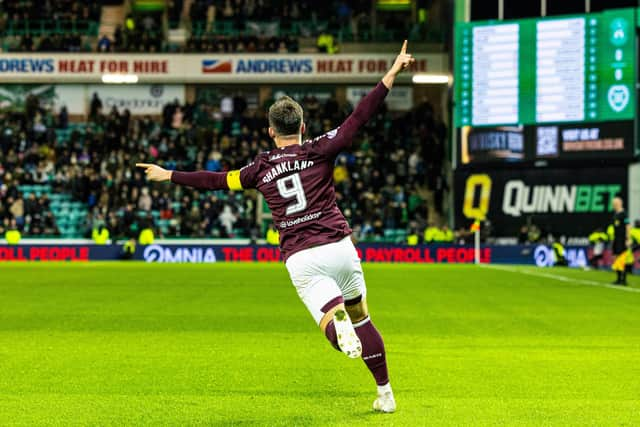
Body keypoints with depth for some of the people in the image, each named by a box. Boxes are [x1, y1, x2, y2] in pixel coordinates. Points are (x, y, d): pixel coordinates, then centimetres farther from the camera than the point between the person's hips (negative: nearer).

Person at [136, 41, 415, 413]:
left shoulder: (261, 168, 9)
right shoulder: (319, 150, 3)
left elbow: (217, 180, 18)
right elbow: (360, 117, -2)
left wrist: (169, 176, 30)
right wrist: (391, 75, -2)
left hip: (300, 259, 0)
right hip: (339, 246, 0)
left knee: (331, 318, -2)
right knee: (361, 318, 15)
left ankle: (337, 321, -42)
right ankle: (385, 393, 14)